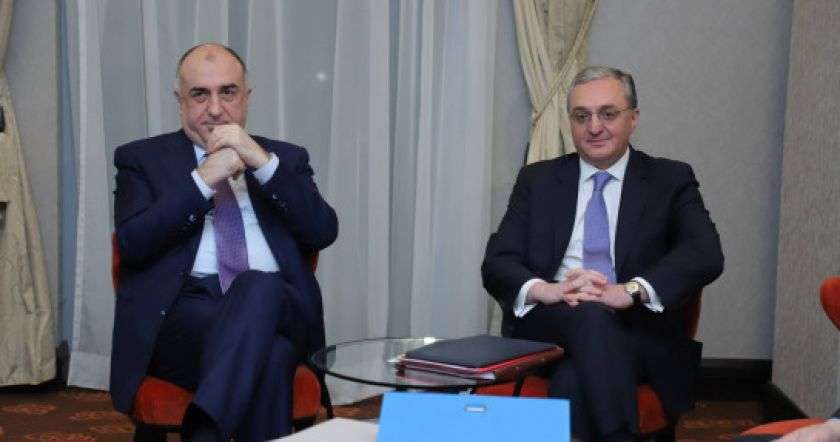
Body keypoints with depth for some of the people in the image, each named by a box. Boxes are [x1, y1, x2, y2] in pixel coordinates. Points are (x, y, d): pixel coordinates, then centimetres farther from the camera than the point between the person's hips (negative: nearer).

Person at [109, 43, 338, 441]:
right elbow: (132, 244, -1)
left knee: (259, 287, -36)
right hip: (185, 313, -2)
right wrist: (203, 179, -7)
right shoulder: (143, 159, 15)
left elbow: (323, 232, 3)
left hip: (278, 306, 2)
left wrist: (263, 162, -6)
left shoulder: (285, 158, 20)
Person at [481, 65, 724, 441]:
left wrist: (629, 291, -23)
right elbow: (497, 262, 6)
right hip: (548, 326, 2)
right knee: (589, 315, -33)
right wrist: (544, 289, -18)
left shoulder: (670, 180, 12)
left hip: (638, 331, -2)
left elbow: (706, 254, -6)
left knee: (573, 382, -33)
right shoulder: (537, 180, 17)